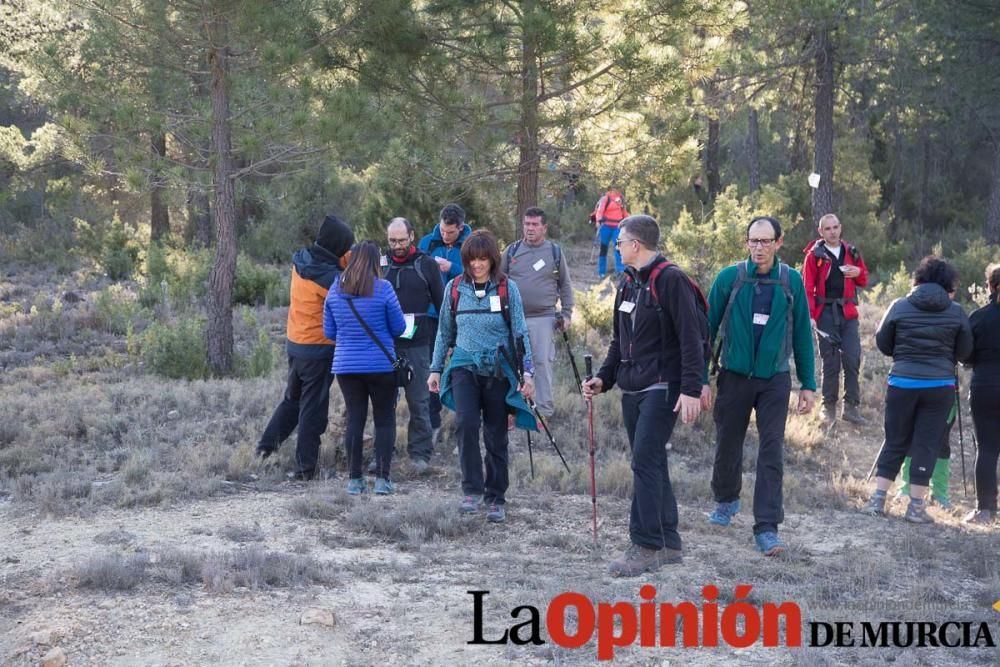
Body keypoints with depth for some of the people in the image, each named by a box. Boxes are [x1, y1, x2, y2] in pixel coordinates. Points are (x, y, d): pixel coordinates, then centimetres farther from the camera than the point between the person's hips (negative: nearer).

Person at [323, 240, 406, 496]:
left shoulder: (335, 290, 1)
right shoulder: (383, 288, -10)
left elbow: (329, 332, 9)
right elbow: (399, 328, -2)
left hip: (345, 365, 3)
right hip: (381, 366, -3)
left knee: (354, 419, 9)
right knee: (385, 420, 6)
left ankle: (355, 479, 9)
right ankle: (382, 479, 2)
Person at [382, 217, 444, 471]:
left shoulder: (426, 264, 3)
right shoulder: (380, 264, 9)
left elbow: (441, 302, 6)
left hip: (417, 344, -2)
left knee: (419, 401, 0)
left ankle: (420, 453, 7)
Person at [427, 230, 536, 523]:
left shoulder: (507, 288, -1)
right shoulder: (454, 288, 4)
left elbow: (520, 332, 0)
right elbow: (445, 331, 13)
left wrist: (527, 372, -6)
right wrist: (435, 369, 12)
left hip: (498, 369, -1)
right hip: (464, 365, 1)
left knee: (496, 435, 4)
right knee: (466, 422, -22)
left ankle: (495, 499, 17)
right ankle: (471, 490, -15)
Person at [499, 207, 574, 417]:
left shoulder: (555, 252, 5)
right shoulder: (511, 251, 7)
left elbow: (565, 285, 10)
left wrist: (566, 314, 3)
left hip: (544, 318, -2)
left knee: (543, 362, -6)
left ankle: (545, 410, 1)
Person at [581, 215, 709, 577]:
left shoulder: (671, 280, -11)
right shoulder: (628, 284, 15)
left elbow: (691, 339, -16)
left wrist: (692, 389, -22)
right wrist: (603, 378, 12)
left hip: (661, 388, -9)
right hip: (632, 388, 9)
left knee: (645, 462, -13)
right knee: (650, 465, 11)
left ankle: (645, 547, -11)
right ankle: (668, 543, 18)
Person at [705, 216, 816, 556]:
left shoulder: (791, 281, -2)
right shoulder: (729, 278, -6)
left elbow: (802, 334, 4)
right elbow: (708, 327, -2)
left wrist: (808, 384, 4)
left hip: (774, 379, 0)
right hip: (734, 376, 0)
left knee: (771, 453, -5)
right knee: (728, 445, 13)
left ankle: (766, 528, -4)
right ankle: (726, 500, 40)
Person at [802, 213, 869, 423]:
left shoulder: (851, 252, 12)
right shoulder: (815, 255, 1)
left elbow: (864, 279, 22)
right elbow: (807, 287, -4)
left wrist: (858, 273, -2)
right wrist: (809, 313, -14)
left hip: (848, 312, 3)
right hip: (826, 312, -3)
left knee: (852, 359, -3)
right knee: (831, 362, 0)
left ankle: (851, 406, 4)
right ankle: (829, 406, 11)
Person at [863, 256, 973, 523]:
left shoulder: (899, 306, -2)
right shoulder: (956, 312, -2)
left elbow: (882, 343, 5)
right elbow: (964, 351, 4)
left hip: (902, 382, 1)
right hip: (940, 386, -1)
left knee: (895, 441, 11)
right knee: (927, 444, 5)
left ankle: (877, 499, 10)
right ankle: (916, 506, 5)